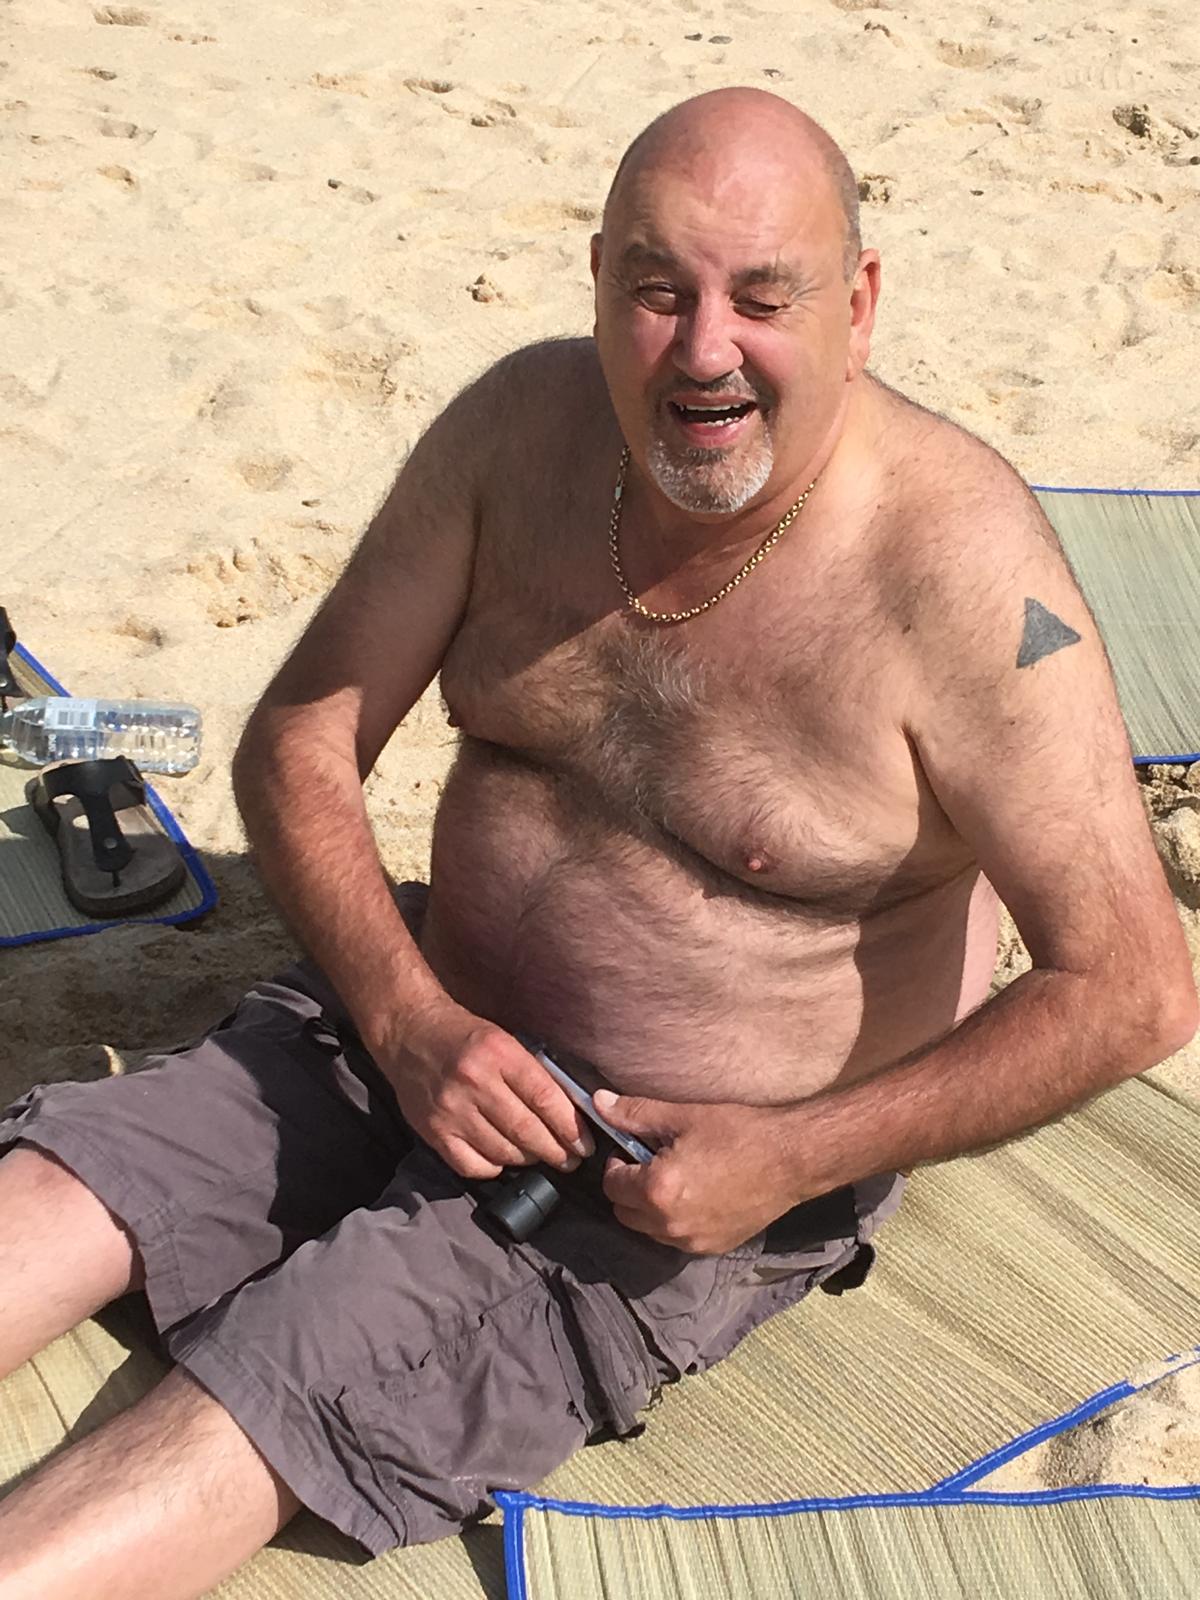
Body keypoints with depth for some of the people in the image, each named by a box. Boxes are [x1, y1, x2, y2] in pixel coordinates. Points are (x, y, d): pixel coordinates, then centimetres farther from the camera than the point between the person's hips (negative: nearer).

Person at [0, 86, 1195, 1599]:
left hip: (701, 1165, -5)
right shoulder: (523, 423, -6)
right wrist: (411, 1021, -15)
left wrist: (794, 1159, -20)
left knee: (283, 1379, -24)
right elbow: (298, 742, -1)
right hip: (427, 1023, 5)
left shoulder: (955, 566, -21)